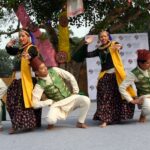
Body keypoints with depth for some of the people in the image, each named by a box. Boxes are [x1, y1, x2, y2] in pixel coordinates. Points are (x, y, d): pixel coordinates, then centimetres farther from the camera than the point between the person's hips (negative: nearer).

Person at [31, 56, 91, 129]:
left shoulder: (54, 70, -6)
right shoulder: (39, 85, -14)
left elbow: (70, 77, 0)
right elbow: (35, 104, -17)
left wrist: (75, 92, 0)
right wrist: (49, 102, -14)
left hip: (70, 98, 3)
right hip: (57, 104, -3)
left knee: (86, 100, -24)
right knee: (50, 119, -33)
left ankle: (80, 122, -1)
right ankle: (51, 122, 8)